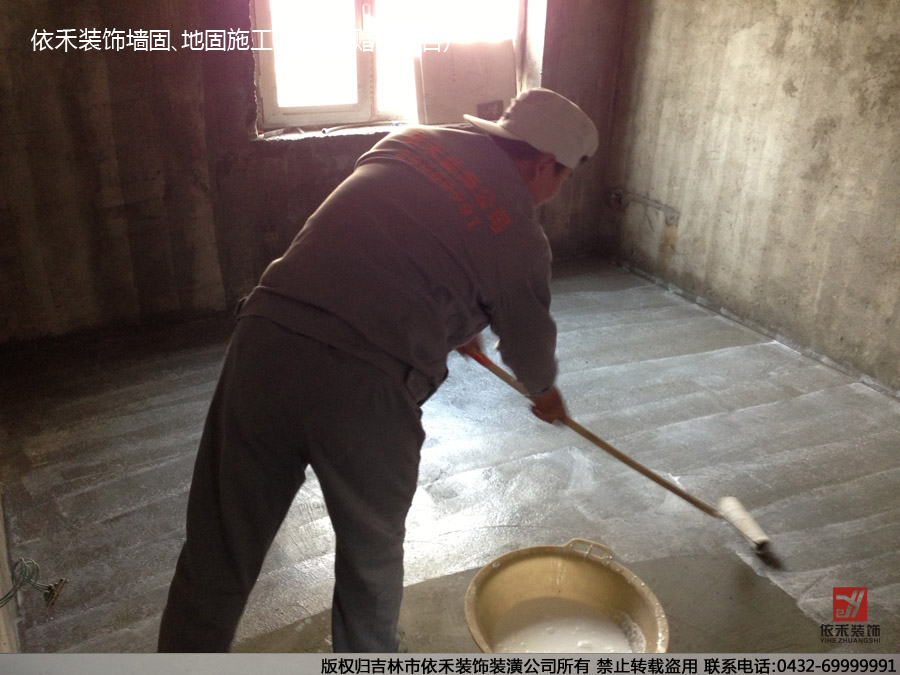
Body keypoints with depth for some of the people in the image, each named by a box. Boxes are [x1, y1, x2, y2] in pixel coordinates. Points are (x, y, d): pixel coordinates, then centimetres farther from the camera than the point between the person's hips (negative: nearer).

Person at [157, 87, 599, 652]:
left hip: (266, 342, 4)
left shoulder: (410, 141, 16)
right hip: (364, 387, -4)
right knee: (372, 553, 24)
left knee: (216, 557, 15)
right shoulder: (520, 238, 2)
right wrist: (545, 391, 41)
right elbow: (529, 344, 18)